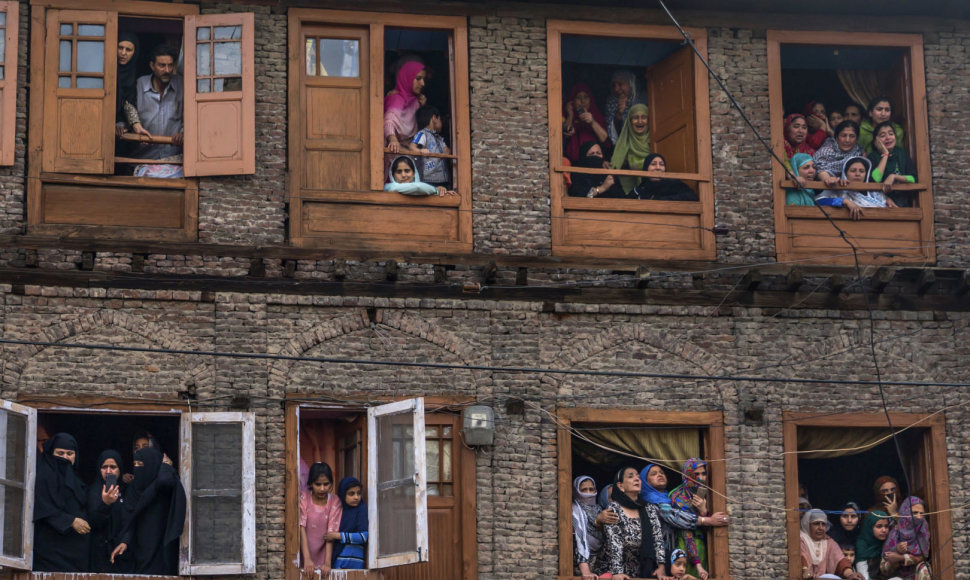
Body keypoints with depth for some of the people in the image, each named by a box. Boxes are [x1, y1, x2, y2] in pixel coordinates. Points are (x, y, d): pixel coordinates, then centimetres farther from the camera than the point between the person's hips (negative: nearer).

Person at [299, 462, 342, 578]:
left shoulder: (334, 502, -4)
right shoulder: (303, 499, -5)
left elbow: (331, 533, -11)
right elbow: (302, 529, -12)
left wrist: (327, 563, -20)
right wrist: (307, 559, -22)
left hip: (323, 555, 0)